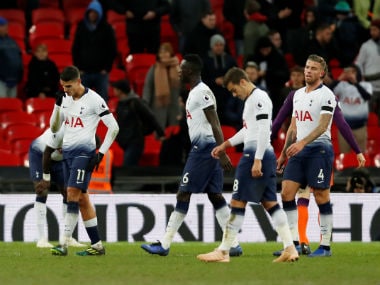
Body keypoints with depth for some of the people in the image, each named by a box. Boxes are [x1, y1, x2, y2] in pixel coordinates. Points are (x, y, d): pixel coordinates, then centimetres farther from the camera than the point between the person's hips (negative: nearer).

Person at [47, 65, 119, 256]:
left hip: (83, 152, -8)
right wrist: (57, 106, -1)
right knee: (82, 198, 7)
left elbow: (113, 127, -8)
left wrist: (101, 153, -12)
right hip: (67, 152, 8)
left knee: (73, 194, -15)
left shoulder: (93, 99, -10)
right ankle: (97, 245, 11)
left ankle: (64, 244, -18)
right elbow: (54, 128, 14)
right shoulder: (65, 99, 11)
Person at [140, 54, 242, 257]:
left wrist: (222, 153, -23)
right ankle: (234, 245, 5)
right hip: (203, 149, 10)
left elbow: (215, 124, -19)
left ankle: (164, 245, -4)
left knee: (183, 194, -7)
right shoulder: (195, 92, 19)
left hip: (204, 149, -10)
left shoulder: (202, 92, -13)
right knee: (215, 195, 7)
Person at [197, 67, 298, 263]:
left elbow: (264, 130, -19)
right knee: (270, 203, 7)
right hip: (265, 156, 10)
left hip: (256, 154, -10)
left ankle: (223, 252, -4)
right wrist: (226, 145, 32)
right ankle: (290, 249, 2)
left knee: (238, 202, -6)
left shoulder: (259, 98, -11)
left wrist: (257, 160, -23)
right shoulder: (251, 100, 20)